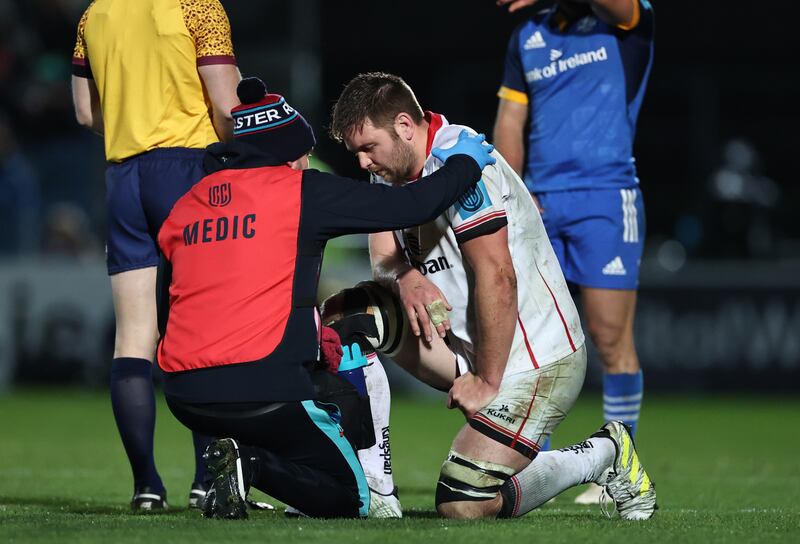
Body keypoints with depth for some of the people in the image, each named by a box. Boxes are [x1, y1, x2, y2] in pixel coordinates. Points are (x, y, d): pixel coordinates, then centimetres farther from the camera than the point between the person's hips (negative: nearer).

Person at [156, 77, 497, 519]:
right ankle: (252, 463, -13)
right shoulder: (301, 191, -2)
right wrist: (465, 164, 19)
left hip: (184, 395, 6)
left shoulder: (184, 207, 15)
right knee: (349, 499, 12)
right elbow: (410, 206, 0)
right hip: (263, 391, -6)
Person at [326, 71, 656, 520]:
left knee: (463, 507, -16)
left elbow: (497, 278, -25)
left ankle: (604, 456, 3)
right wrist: (404, 276, -16)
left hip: (537, 361, -9)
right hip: (468, 345, 9)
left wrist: (487, 382, -21)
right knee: (350, 314, -3)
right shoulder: (393, 168, 7)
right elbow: (383, 255, 9)